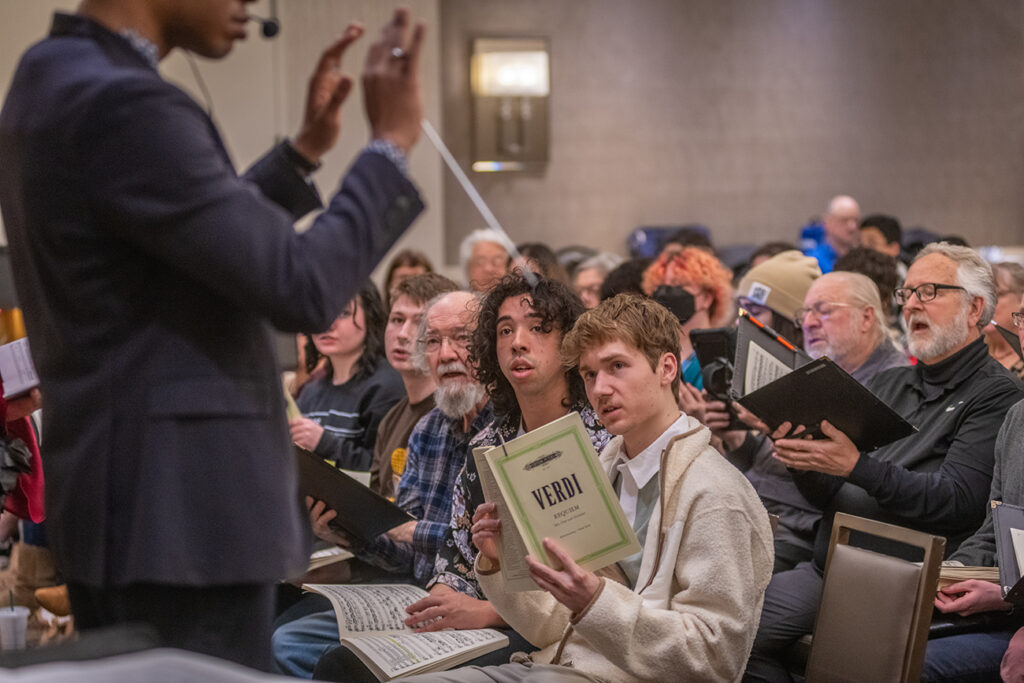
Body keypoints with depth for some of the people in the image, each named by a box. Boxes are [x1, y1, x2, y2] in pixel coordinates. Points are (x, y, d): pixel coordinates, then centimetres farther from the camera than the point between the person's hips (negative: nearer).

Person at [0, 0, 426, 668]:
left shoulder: (55, 76, 11)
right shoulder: (122, 103, -21)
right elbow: (302, 288, -22)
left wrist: (305, 151, 18)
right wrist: (392, 141, -11)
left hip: (126, 493, 10)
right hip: (178, 505, -10)